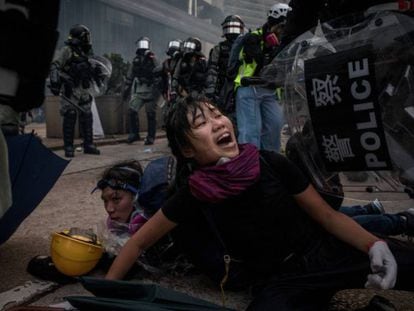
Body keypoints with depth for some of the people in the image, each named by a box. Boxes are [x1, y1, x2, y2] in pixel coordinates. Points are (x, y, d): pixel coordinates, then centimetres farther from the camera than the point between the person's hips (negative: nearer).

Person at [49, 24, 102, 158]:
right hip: (71, 89, -7)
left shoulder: (86, 52, 15)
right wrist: (55, 81, -30)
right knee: (70, 117, -6)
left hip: (85, 90, 7)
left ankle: (88, 145, 15)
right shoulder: (66, 51, -7)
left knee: (87, 117, 7)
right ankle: (68, 147, 0)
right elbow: (55, 66, -18)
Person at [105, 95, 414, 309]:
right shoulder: (192, 196, -12)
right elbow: (138, 243, 0)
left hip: (326, 254, 0)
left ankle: (372, 279, 6)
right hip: (278, 283, 1)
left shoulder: (272, 164, -12)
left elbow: (328, 216, -3)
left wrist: (375, 245, -19)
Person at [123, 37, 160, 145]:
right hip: (138, 91, 4)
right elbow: (130, 76, 18)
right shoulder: (136, 60, 11)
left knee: (151, 115, 1)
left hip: (150, 91, -4)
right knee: (132, 111, -10)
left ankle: (150, 137, 11)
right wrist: (126, 90, 19)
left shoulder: (152, 59, -2)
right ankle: (134, 133, 5)